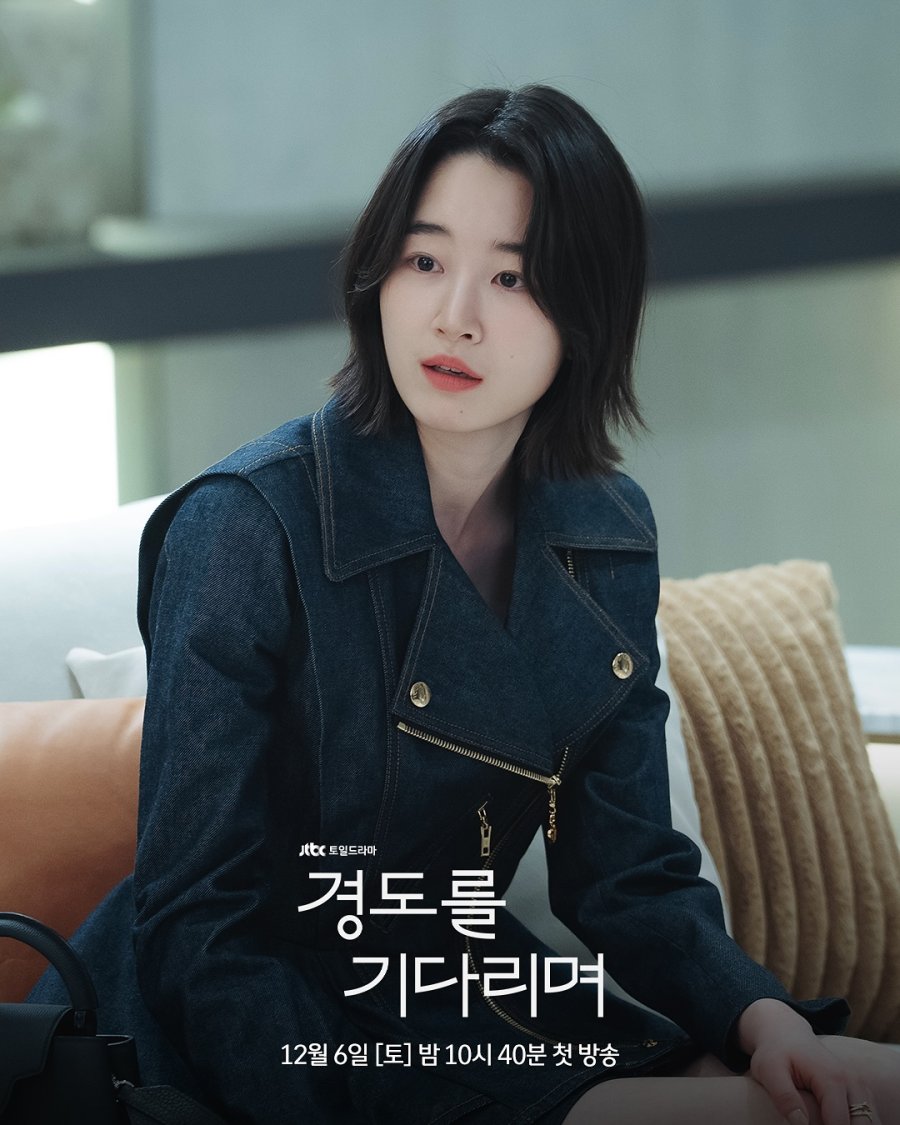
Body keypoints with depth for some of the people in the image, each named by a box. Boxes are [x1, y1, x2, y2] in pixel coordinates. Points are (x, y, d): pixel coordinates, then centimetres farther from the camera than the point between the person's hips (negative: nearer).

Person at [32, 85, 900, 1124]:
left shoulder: (607, 540, 1)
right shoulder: (248, 526, -18)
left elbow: (626, 871, 4)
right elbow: (199, 920, -18)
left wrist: (763, 1016, -14)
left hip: (480, 1001, 6)